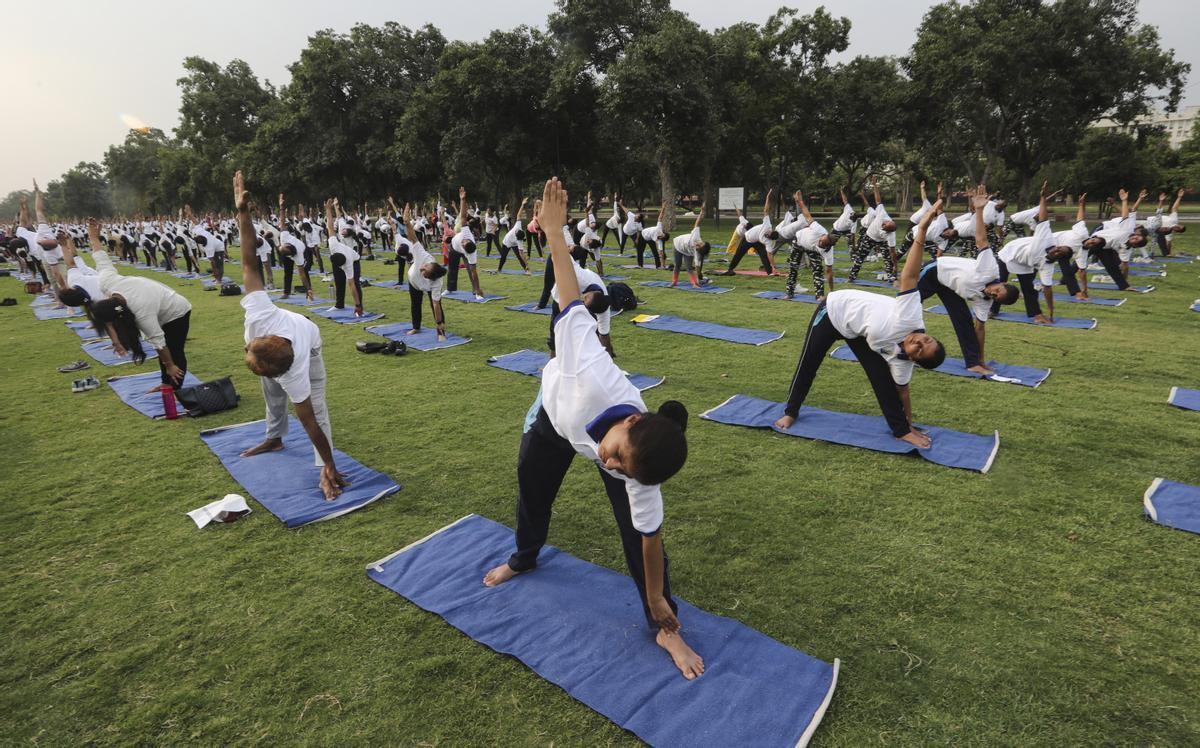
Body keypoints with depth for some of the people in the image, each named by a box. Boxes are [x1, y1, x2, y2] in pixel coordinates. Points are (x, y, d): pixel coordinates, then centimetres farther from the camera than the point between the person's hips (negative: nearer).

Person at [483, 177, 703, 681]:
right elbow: (572, 303, -42)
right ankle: (524, 559, 56)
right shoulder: (593, 379, -50)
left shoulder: (641, 474, -39)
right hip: (557, 408, 2)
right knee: (532, 492, 22)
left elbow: (651, 537, -24)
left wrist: (658, 603, -12)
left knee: (634, 529, -10)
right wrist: (554, 231, -38)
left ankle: (663, 628, 14)